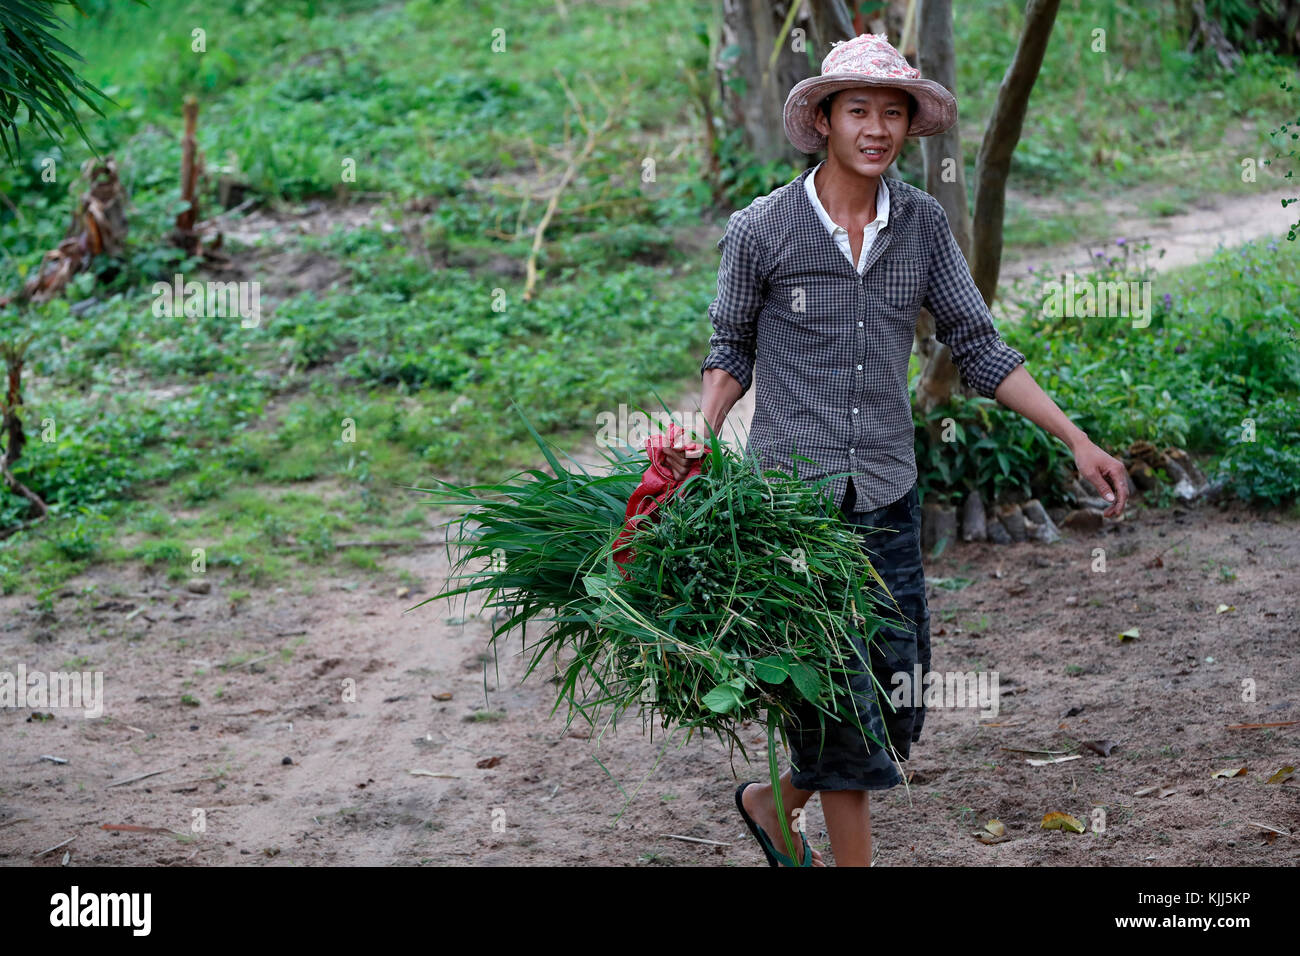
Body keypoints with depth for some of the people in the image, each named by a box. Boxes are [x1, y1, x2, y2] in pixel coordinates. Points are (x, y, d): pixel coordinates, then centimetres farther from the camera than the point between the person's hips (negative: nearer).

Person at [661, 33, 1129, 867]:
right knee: (839, 700, -4)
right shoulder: (762, 229, -6)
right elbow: (731, 350, 6)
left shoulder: (923, 223, 3)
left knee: (899, 710, 9)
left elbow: (979, 347, 7)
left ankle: (774, 802, 33)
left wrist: (1076, 439, 1)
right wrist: (701, 438, -11)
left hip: (889, 494, 4)